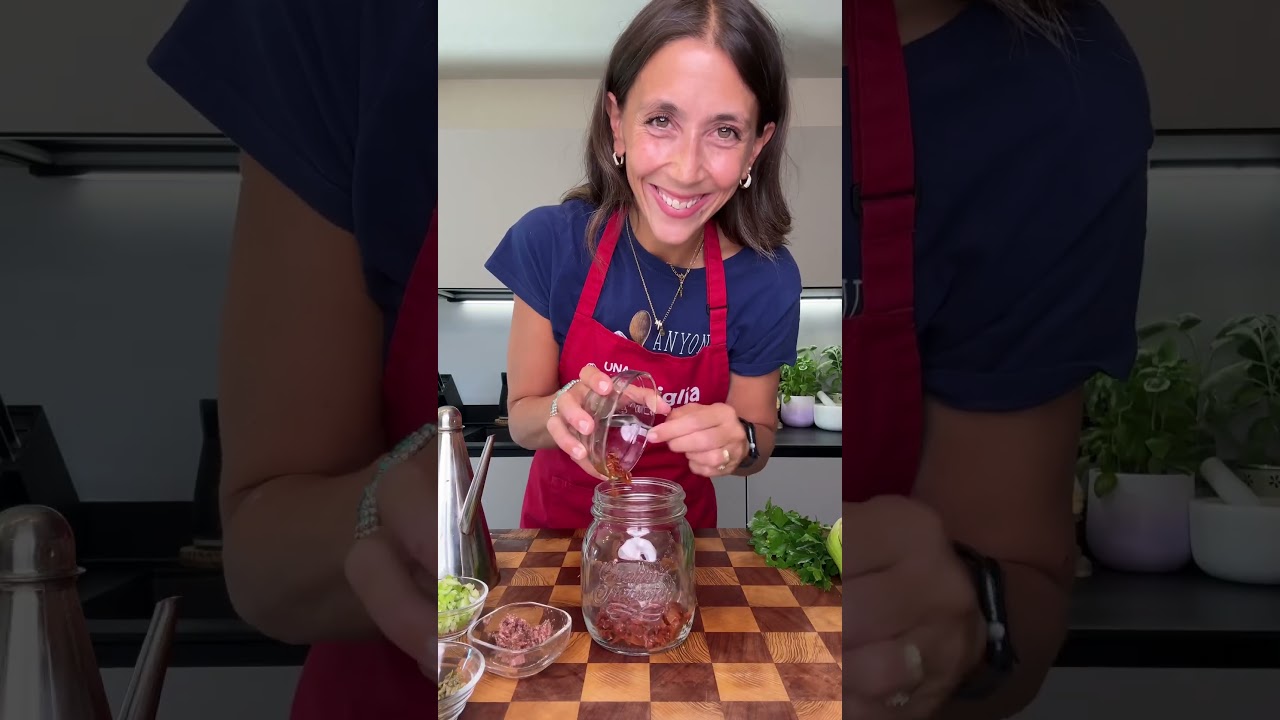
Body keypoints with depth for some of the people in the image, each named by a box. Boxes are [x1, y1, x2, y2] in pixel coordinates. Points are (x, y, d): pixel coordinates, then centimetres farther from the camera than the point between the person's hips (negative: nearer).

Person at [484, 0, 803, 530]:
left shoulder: (769, 281, -23)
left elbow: (758, 436, -9)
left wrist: (736, 443, -30)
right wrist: (563, 408, -36)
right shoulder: (551, 240, -23)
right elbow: (521, 416, -15)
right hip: (560, 516, 1)